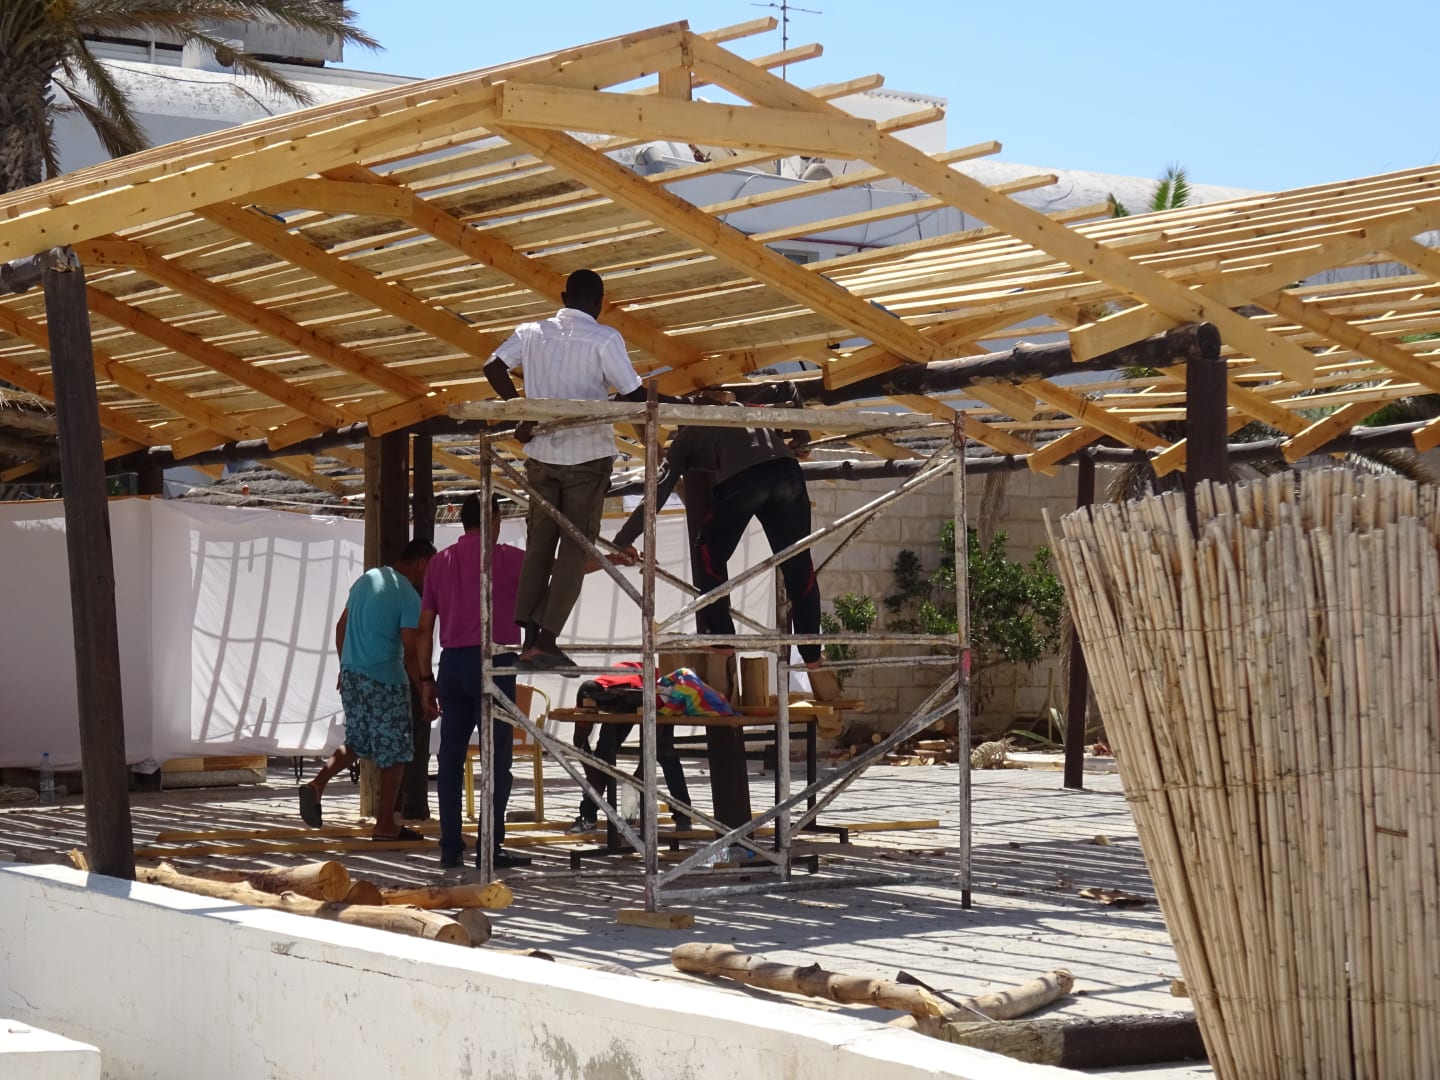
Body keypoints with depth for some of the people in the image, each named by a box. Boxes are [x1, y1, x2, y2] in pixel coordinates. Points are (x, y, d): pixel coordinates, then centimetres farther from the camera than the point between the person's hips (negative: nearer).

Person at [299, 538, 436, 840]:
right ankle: (385, 825, 7)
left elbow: (341, 627, 16)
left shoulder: (366, 579, 11)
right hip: (385, 680, -7)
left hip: (351, 674, 7)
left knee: (356, 742, 21)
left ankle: (317, 785, 2)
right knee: (394, 752, 3)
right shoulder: (409, 597, -12)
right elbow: (411, 653, -15)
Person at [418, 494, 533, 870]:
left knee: (451, 756, 6)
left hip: (452, 663, 5)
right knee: (498, 756, -3)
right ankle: (491, 847, -6)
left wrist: (426, 678, 15)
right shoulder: (502, 557, -2)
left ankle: (450, 847, 6)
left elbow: (425, 625, 11)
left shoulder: (441, 561, 12)